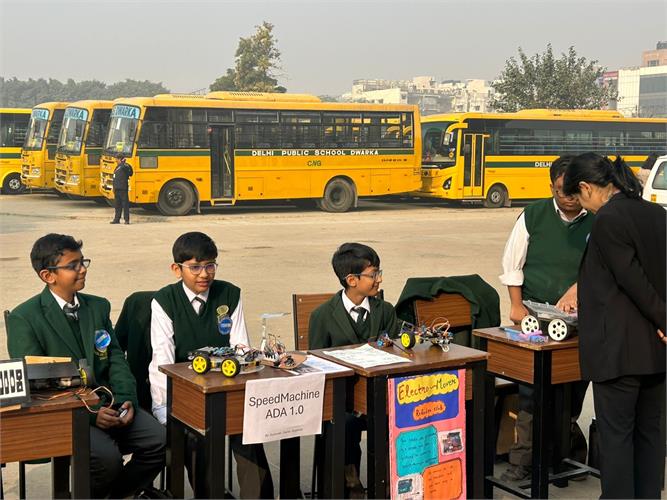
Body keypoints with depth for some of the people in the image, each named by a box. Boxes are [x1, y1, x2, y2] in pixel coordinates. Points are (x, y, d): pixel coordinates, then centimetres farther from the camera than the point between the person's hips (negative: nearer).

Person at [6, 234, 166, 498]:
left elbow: (116, 359, 12)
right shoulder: (23, 318, -5)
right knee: (107, 456, -31)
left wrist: (126, 400, -8)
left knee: (159, 441, -16)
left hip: (106, 404, 6)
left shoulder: (98, 306, 13)